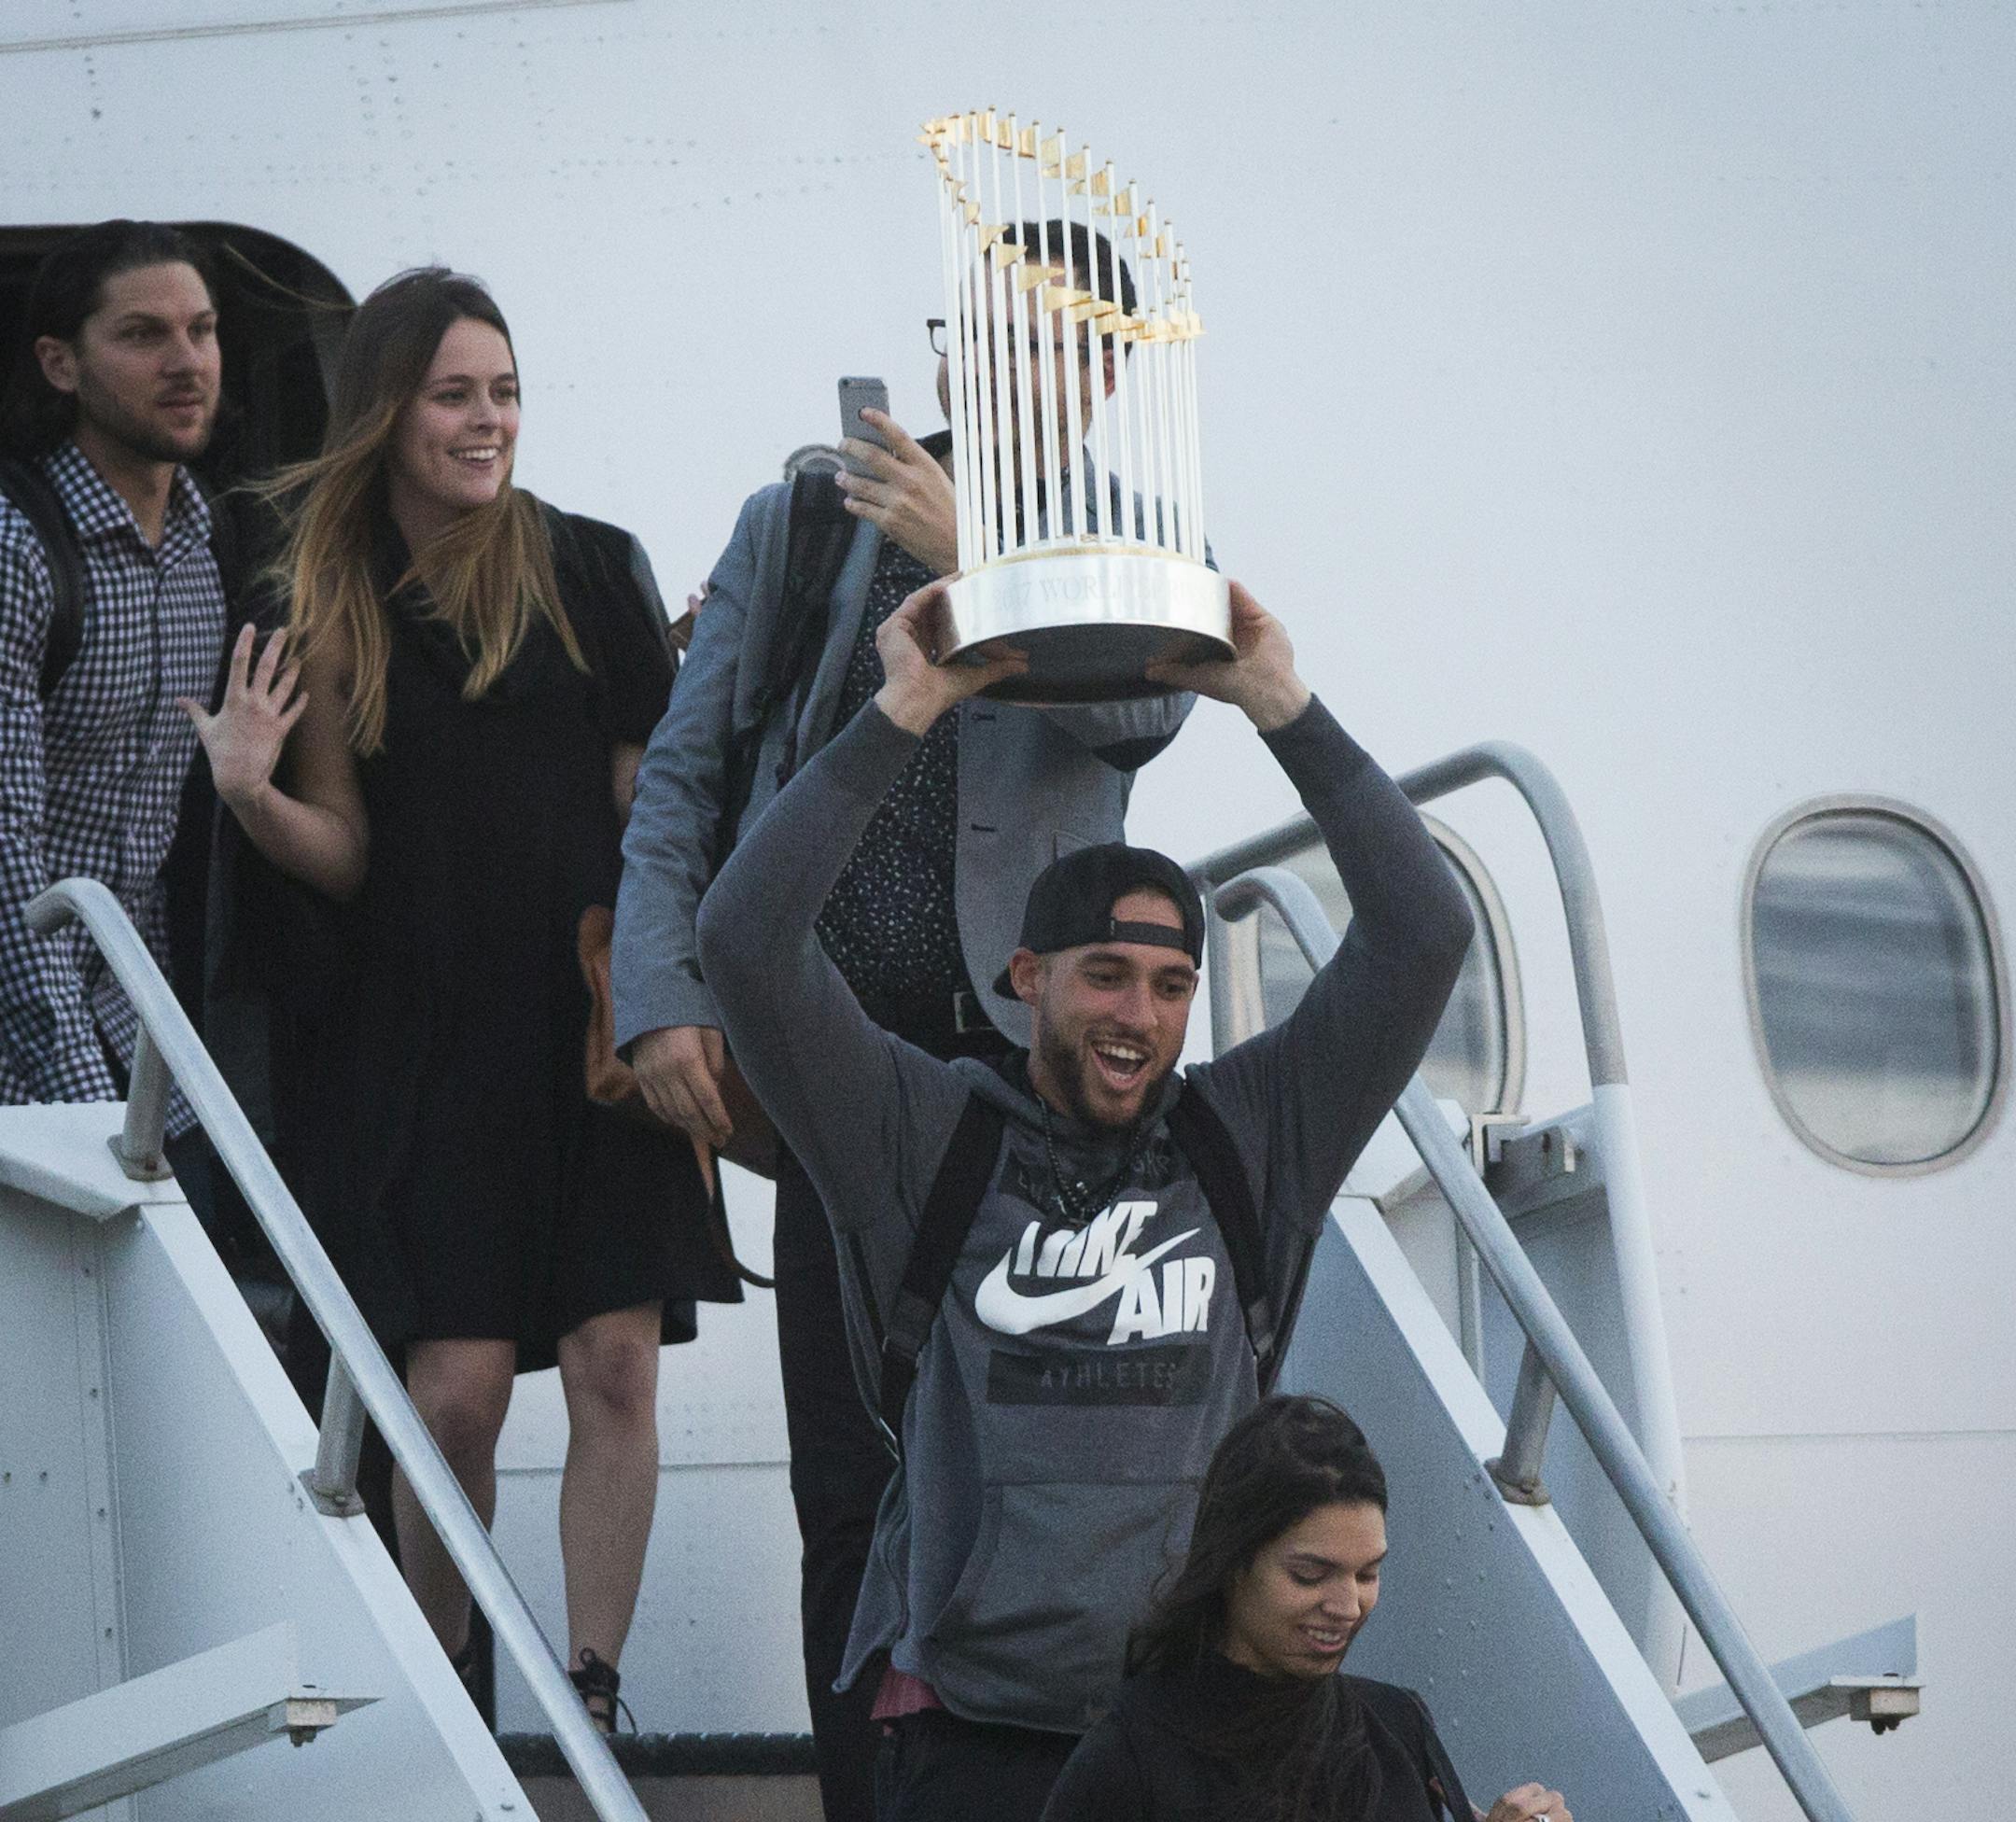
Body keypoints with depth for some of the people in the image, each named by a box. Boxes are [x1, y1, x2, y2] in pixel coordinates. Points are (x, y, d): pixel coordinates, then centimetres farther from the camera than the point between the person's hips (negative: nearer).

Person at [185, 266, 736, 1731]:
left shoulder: (588, 569, 4)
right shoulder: (322, 603, 5)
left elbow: (650, 791, 5)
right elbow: (344, 855, 4)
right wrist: (250, 788, -15)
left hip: (595, 1008, 1)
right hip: (425, 1030, 0)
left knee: (615, 1364, -5)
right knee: (456, 1385, -7)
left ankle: (593, 1700, 1)